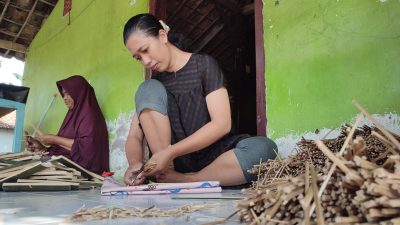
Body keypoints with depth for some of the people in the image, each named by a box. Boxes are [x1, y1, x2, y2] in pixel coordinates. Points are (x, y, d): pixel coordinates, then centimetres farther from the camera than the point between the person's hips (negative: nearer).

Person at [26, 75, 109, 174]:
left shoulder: (89, 114, -8)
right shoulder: (74, 113, 17)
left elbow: (86, 146, -21)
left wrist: (54, 139, -13)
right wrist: (41, 144, 4)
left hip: (78, 165, -7)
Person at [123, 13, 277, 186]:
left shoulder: (204, 64, -4)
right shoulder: (155, 82, 7)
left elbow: (222, 124, -15)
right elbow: (134, 136, 2)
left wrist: (171, 151, -22)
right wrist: (135, 163, -21)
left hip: (213, 159, -2)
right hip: (172, 163, 2)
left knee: (263, 147, -32)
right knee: (148, 89, -15)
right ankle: (166, 175, -20)